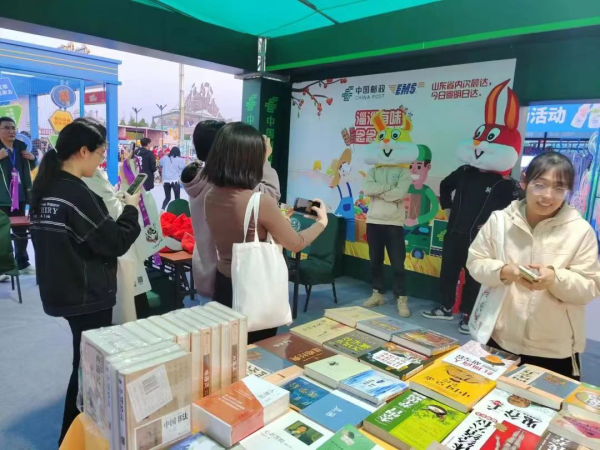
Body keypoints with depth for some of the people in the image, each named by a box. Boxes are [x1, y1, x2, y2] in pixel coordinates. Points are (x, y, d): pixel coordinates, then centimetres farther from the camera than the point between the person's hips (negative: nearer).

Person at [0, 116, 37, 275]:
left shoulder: (21, 146, 9)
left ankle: (23, 264, 26)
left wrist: (33, 159, 1)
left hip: (19, 197, 6)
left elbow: (31, 168, 22)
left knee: (21, 232, 14)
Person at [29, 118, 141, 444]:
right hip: (87, 295, -9)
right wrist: (130, 210, -5)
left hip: (63, 290, 9)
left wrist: (112, 209, 9)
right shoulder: (76, 194, -24)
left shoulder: (45, 188, 4)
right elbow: (115, 243, -19)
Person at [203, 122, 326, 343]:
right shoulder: (261, 202, -25)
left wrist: (277, 219, 23)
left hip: (223, 285, 6)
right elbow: (295, 244, -11)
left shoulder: (211, 198, -5)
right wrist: (322, 222, 7)